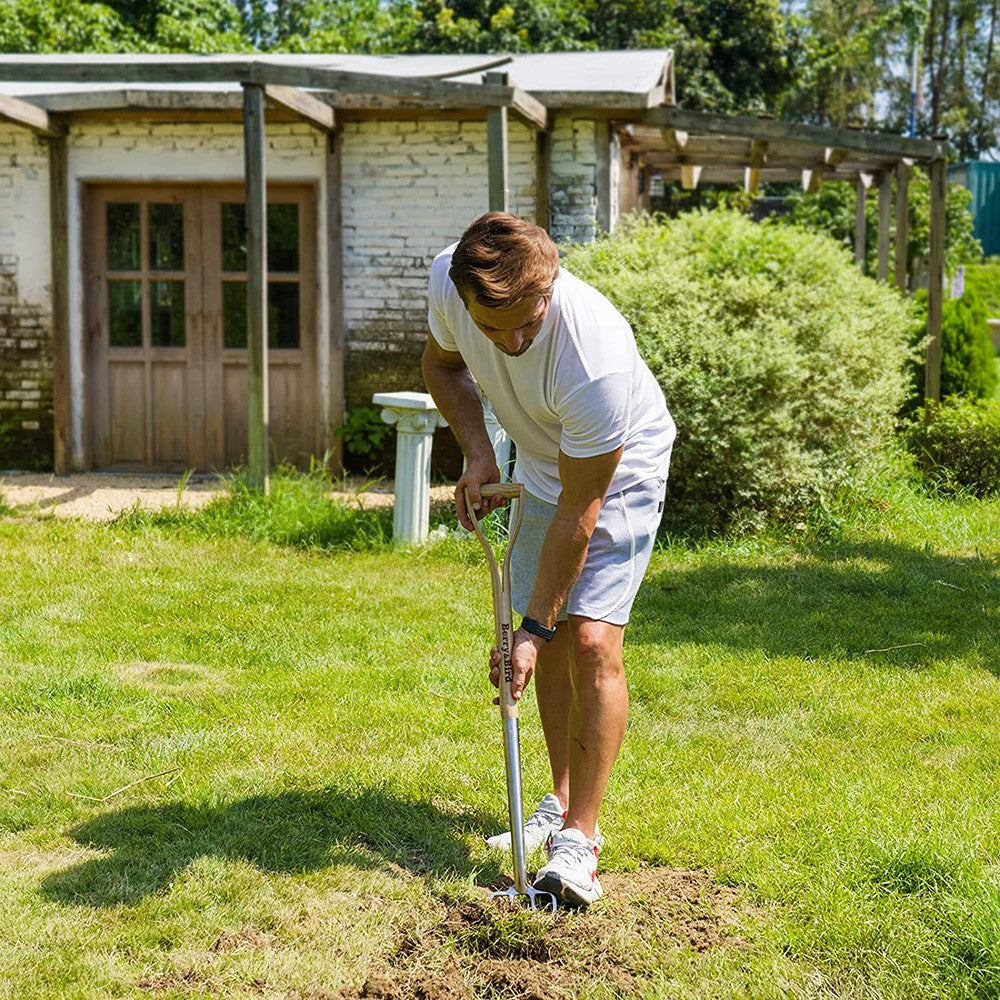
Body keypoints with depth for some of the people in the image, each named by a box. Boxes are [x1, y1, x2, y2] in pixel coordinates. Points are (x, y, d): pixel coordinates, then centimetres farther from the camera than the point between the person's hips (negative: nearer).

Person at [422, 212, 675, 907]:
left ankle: (581, 838, -9)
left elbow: (578, 514, -32)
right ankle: (563, 802, 25)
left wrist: (534, 628, -27)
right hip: (541, 464, 6)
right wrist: (478, 453, -14)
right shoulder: (449, 280, -25)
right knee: (549, 637, 10)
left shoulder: (596, 362, -42)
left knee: (591, 640, -17)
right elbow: (443, 363, 0)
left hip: (620, 469, -6)